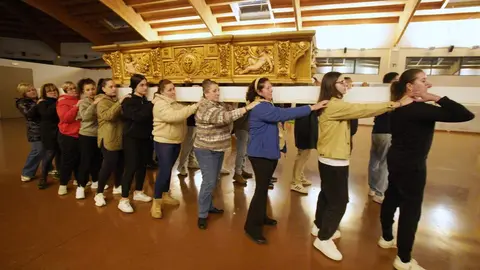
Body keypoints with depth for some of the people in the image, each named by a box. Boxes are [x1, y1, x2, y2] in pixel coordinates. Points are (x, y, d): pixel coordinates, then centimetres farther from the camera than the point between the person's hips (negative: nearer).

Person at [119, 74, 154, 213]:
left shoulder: (145, 101, 11)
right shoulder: (128, 102, -9)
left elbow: (150, 118, 11)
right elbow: (138, 116, -27)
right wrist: (151, 105, -22)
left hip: (145, 138, 7)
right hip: (132, 139, -7)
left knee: (142, 166, 13)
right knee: (131, 168, -7)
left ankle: (138, 193, 30)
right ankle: (123, 200, 3)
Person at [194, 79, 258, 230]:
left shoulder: (219, 104, 7)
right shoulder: (205, 108, -23)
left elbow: (226, 119, 21)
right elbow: (225, 117, -36)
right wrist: (247, 108, -37)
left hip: (218, 149, 9)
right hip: (206, 151, -9)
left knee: (214, 181, 17)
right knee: (209, 182, -7)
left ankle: (209, 206, 34)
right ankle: (202, 215, 8)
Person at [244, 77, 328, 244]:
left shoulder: (267, 106, 14)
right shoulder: (259, 108, -21)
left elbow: (279, 117, 17)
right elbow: (283, 114, -31)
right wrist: (311, 108, -31)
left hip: (270, 152, 10)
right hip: (260, 154, -10)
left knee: (264, 186, 18)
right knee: (261, 188, -7)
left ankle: (261, 216, 34)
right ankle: (252, 226, 4)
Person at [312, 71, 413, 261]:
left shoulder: (334, 105, 13)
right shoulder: (333, 106, -22)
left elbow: (357, 111, 9)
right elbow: (363, 110, -24)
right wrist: (396, 104, -18)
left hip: (330, 159, 10)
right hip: (334, 161, -10)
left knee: (327, 195, 21)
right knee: (339, 201, 0)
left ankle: (319, 226, 39)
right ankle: (323, 239, 14)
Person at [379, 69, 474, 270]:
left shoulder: (399, 107, 3)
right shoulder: (418, 109, -24)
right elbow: (466, 115, -27)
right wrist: (436, 98, -20)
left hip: (397, 160, 9)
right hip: (411, 165, -9)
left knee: (392, 198, 20)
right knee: (411, 209, 2)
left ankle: (386, 238, 39)